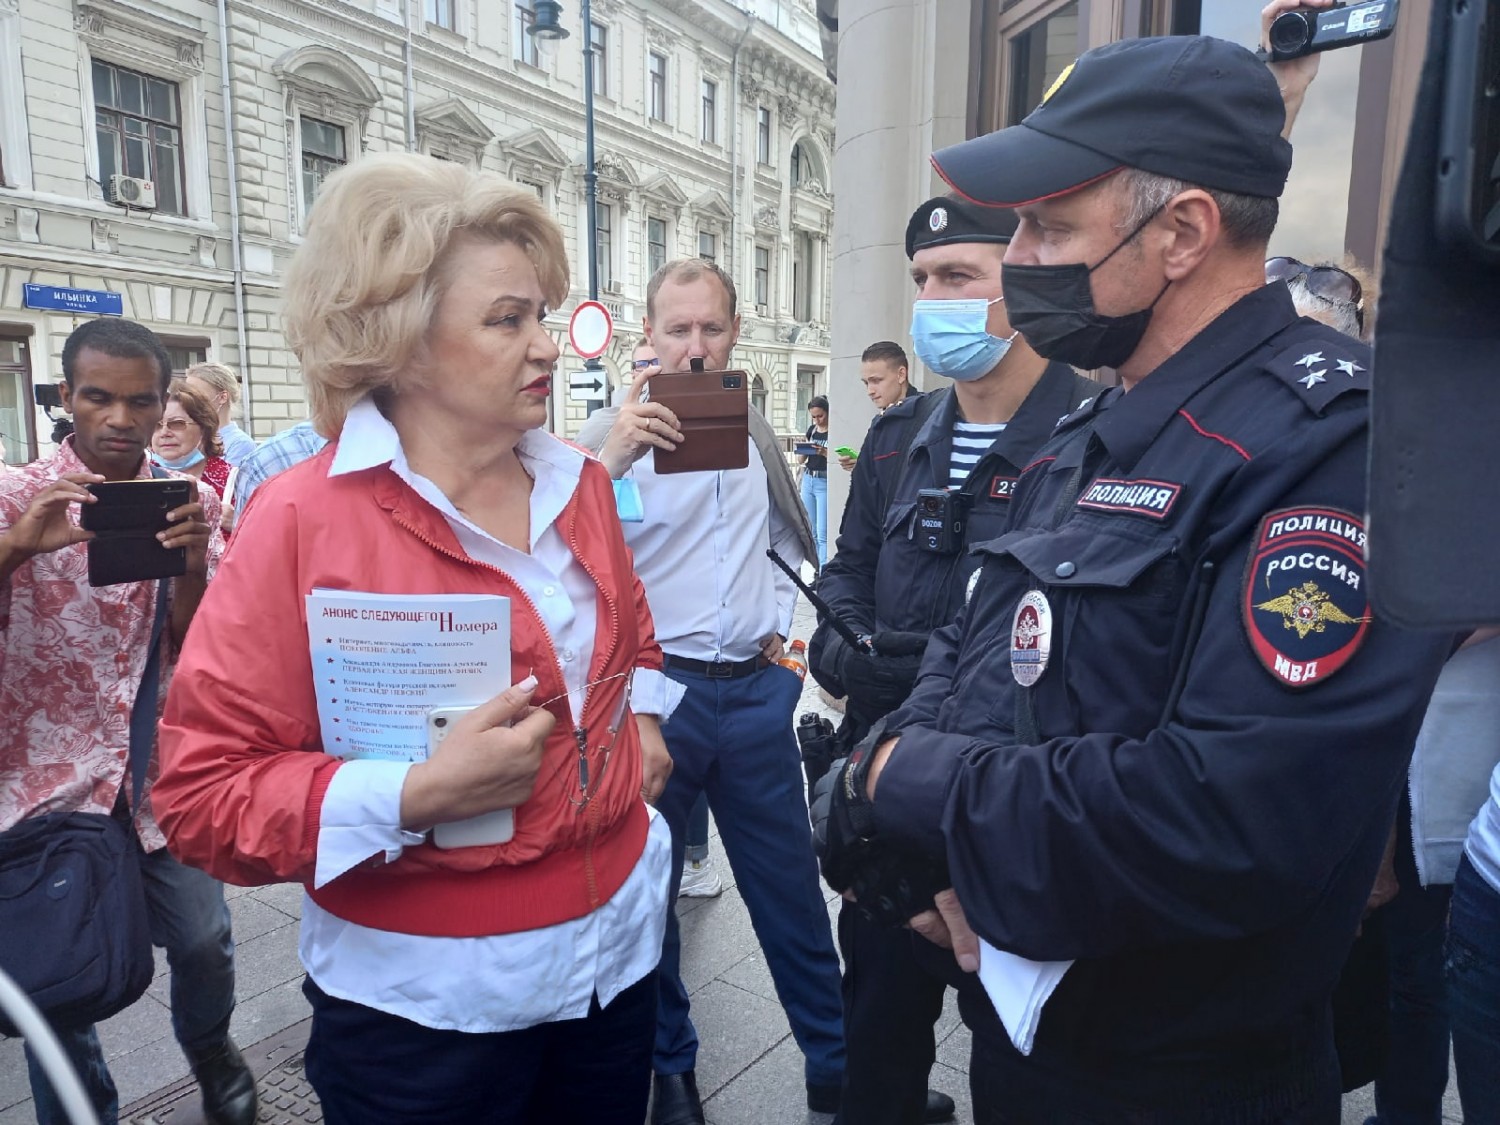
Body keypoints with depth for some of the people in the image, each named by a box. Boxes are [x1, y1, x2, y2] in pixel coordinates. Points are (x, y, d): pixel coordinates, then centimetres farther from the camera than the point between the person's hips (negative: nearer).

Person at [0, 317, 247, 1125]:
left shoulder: (189, 503, 0)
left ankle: (212, 1054, 38)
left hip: (160, 772, 2)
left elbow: (196, 650, -4)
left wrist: (191, 563, -23)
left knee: (203, 941, 6)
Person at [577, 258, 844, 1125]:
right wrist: (611, 459, -33)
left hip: (755, 690, 4)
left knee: (793, 890, 13)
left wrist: (782, 626, 11)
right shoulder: (613, 432, -6)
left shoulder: (755, 431, 9)